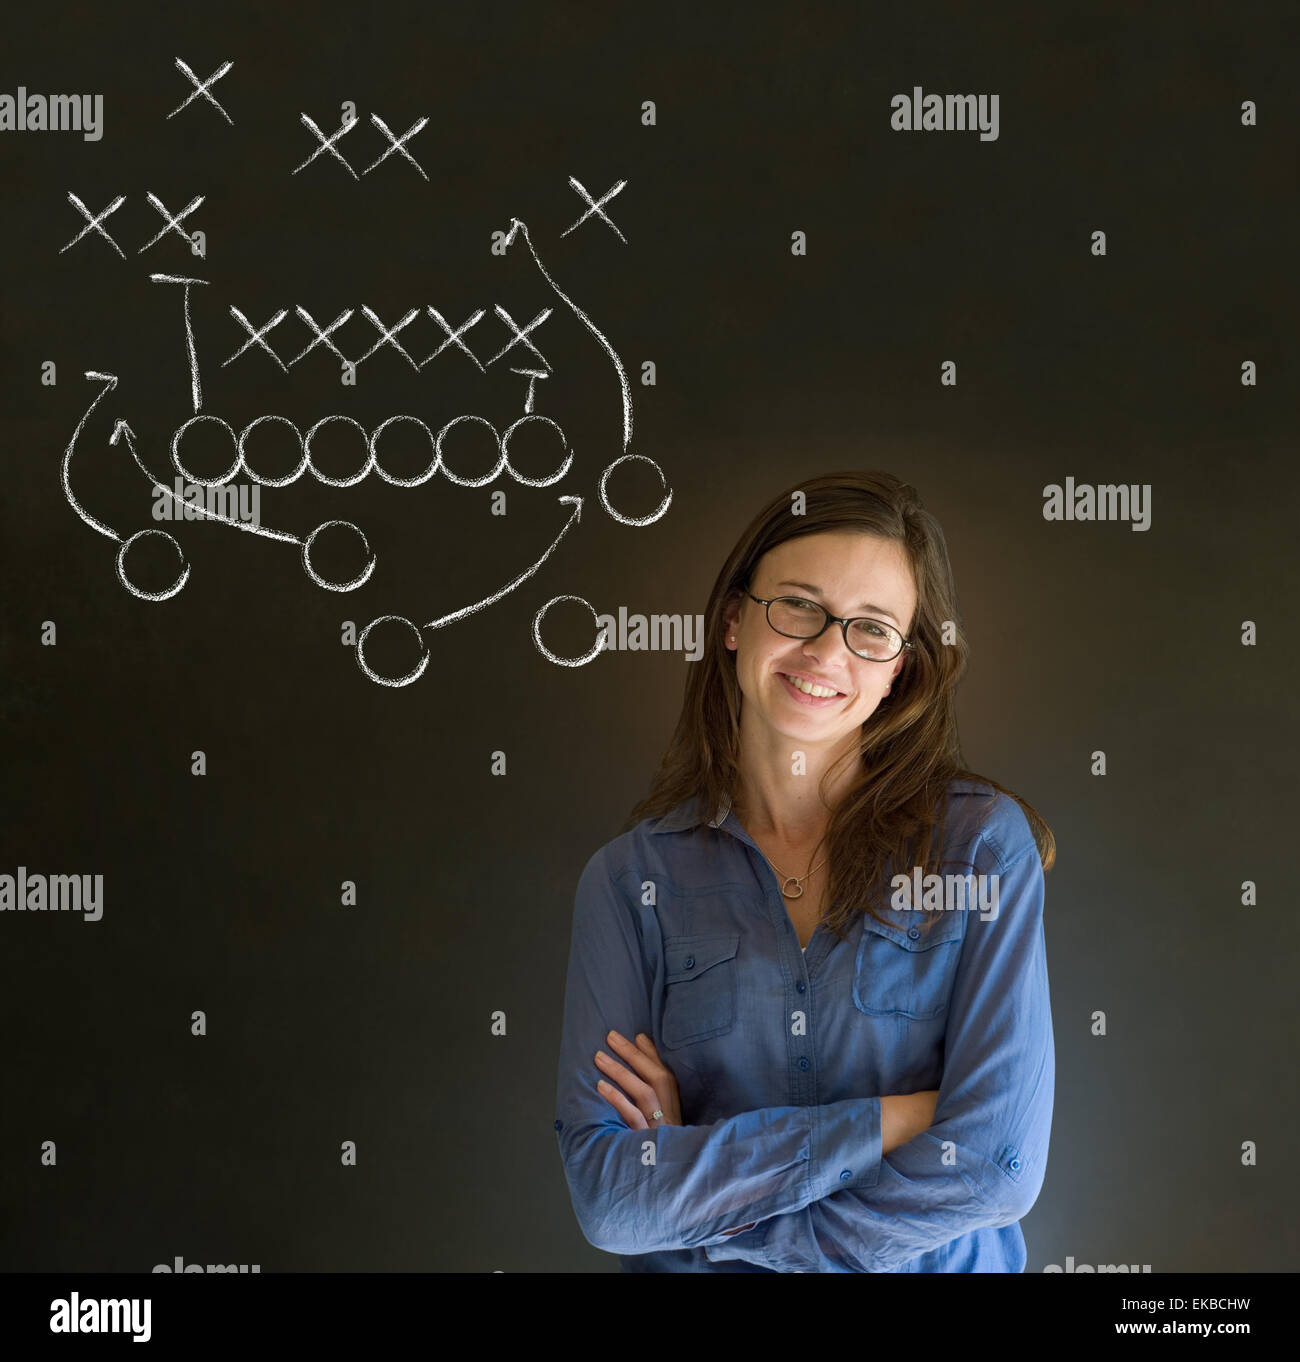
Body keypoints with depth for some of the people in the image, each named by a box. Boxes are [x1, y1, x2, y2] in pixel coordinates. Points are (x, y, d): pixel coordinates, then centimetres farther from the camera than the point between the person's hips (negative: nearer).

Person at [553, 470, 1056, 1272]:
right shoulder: (632, 877, -4)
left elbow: (997, 1168, -13)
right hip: (695, 1267, 1)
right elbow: (607, 1194, -10)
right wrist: (886, 1122, -15)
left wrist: (703, 1202, -9)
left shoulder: (984, 842, -6)